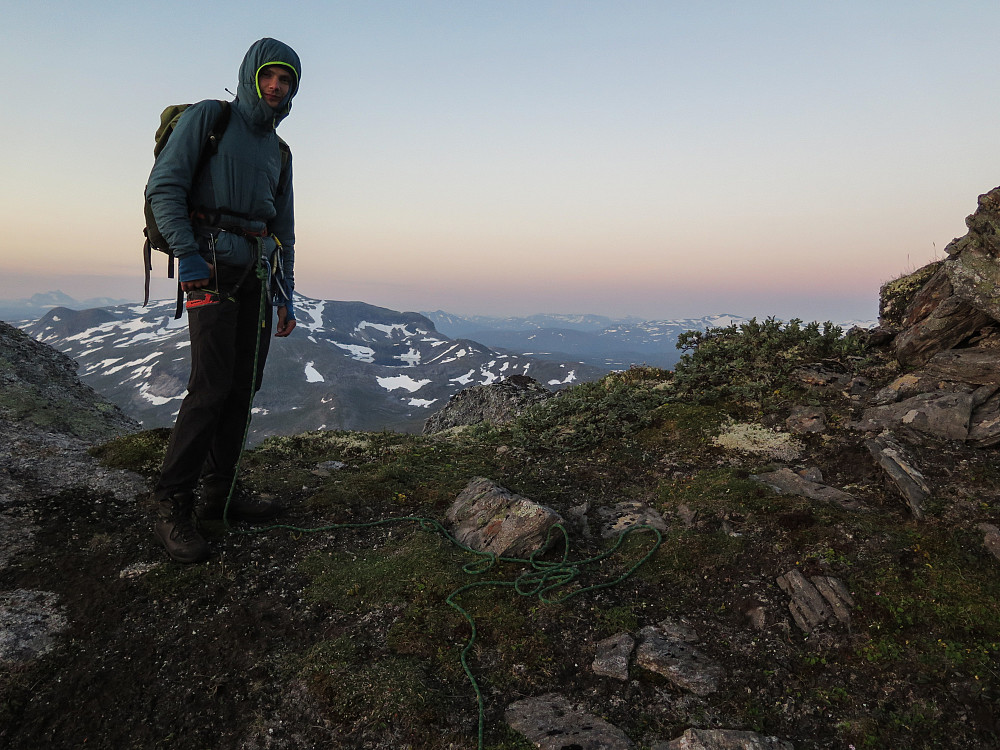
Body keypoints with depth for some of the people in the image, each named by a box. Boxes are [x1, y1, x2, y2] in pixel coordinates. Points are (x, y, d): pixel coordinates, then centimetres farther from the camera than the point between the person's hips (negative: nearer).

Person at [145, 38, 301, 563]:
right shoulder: (208, 117, 3)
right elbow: (163, 186, -6)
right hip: (212, 265, -7)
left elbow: (284, 230, 21)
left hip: (257, 273, 7)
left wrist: (285, 296, 14)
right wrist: (187, 254, -17)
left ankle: (219, 491, 13)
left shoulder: (279, 152, 21)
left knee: (244, 385, 3)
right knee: (212, 385, -17)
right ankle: (172, 509, -11)